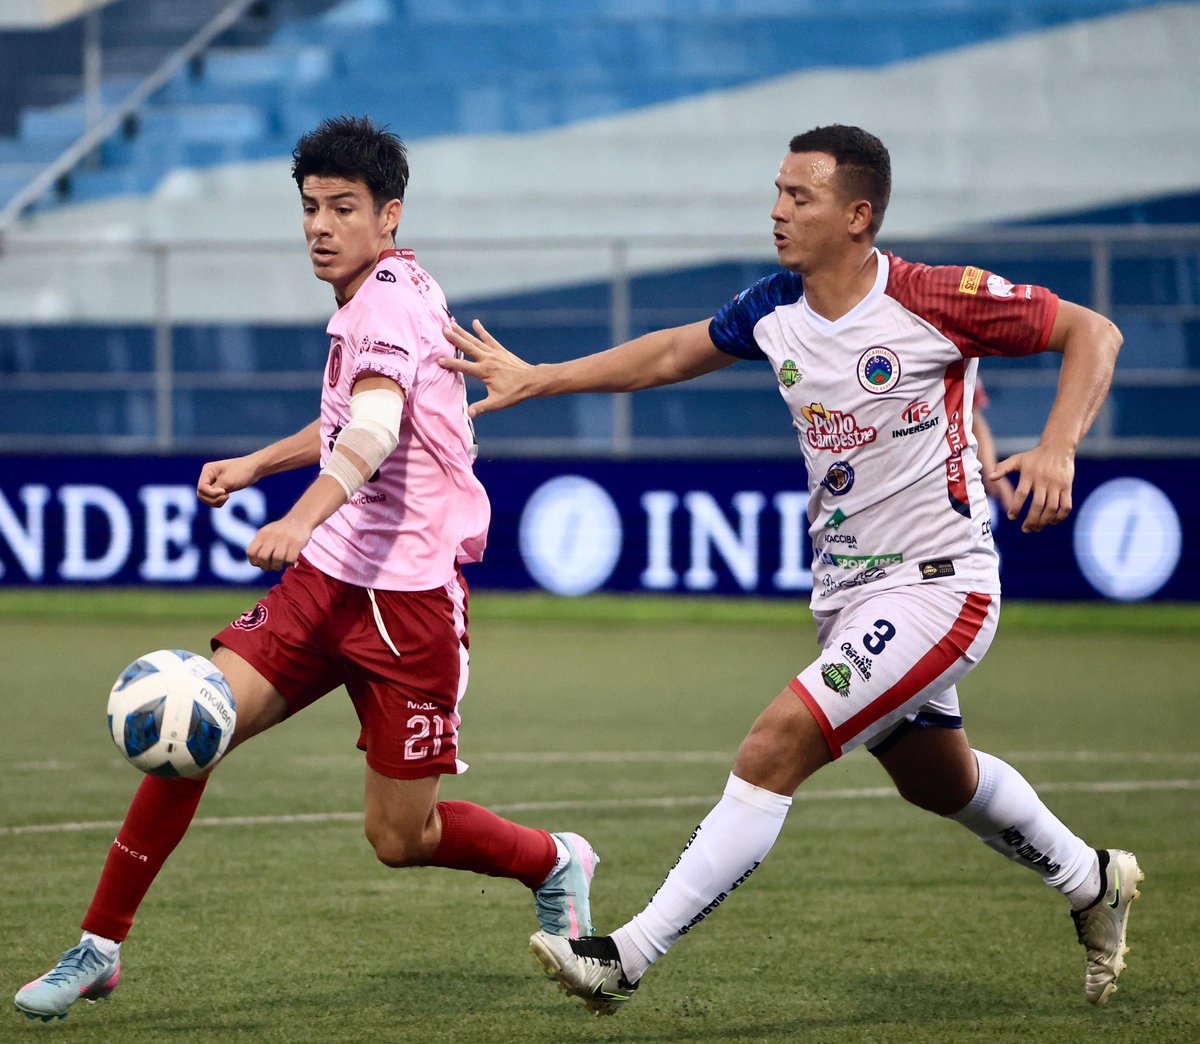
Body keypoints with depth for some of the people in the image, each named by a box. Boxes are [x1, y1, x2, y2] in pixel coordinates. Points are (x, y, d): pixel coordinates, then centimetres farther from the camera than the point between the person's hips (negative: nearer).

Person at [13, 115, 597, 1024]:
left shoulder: (393, 300, -16)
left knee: (400, 838, -1)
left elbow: (376, 429, -35)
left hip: (409, 596, -7)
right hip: (326, 576, 7)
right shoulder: (362, 304, 12)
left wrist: (302, 517, -51)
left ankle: (557, 865, 28)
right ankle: (100, 948, -3)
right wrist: (257, 465, 31)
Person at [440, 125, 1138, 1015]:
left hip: (936, 588, -8)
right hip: (846, 596, 8)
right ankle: (1093, 882, 51)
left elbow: (1091, 332, -11)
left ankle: (629, 959, -17)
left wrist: (1057, 449, -25)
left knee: (776, 747, -20)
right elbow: (676, 353, 17)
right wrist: (535, 379, 14)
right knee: (938, 781, 25)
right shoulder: (775, 309, 0)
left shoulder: (936, 300, -18)